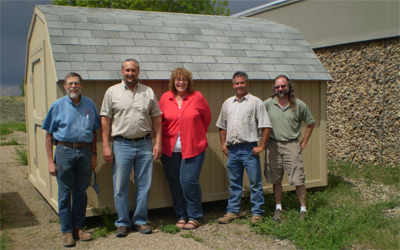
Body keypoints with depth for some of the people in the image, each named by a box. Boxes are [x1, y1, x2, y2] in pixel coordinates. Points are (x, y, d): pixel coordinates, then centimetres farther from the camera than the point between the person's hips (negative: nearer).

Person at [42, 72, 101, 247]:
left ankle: (78, 227, 23)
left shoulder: (89, 104, 8)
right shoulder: (58, 106, 1)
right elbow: (49, 135, 1)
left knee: (81, 192, 9)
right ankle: (67, 231, 14)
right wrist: (50, 161, -4)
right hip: (65, 151, -2)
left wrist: (94, 154, 8)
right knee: (64, 193, 3)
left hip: (85, 152, 2)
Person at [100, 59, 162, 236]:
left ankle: (140, 221, 20)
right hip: (122, 144, -1)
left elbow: (156, 118, 9)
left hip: (145, 144, 2)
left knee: (143, 185, 7)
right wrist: (105, 146, -4)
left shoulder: (148, 92, 9)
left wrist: (158, 142, 1)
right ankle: (122, 223, 17)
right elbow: (105, 119, 2)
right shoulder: (112, 92, 4)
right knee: (120, 187, 3)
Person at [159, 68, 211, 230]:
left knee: (189, 181, -8)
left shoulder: (197, 97, 0)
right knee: (175, 183, 7)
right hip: (170, 148, 3)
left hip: (193, 148, -3)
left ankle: (194, 217, 10)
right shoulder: (165, 98, 5)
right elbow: (159, 120, 15)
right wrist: (164, 138, 9)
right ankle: (181, 216, 22)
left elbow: (207, 118, 10)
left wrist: (197, 135, 10)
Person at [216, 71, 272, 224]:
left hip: (249, 148, -4)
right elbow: (222, 126, 21)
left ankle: (257, 213, 12)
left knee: (255, 182, 2)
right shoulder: (227, 103, 13)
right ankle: (232, 211, 22)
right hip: (232, 149, 5)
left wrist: (261, 146, -9)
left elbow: (266, 126, -4)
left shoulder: (256, 102, -1)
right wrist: (223, 143, 11)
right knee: (234, 183, 13)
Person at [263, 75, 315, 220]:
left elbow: (311, 123, 12)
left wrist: (304, 141, 7)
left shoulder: (299, 105, -1)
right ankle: (278, 208, 22)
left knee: (298, 179, -4)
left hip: (291, 145, -1)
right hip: (273, 145, 1)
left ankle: (303, 209, 10)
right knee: (276, 179, 8)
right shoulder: (268, 104, -1)